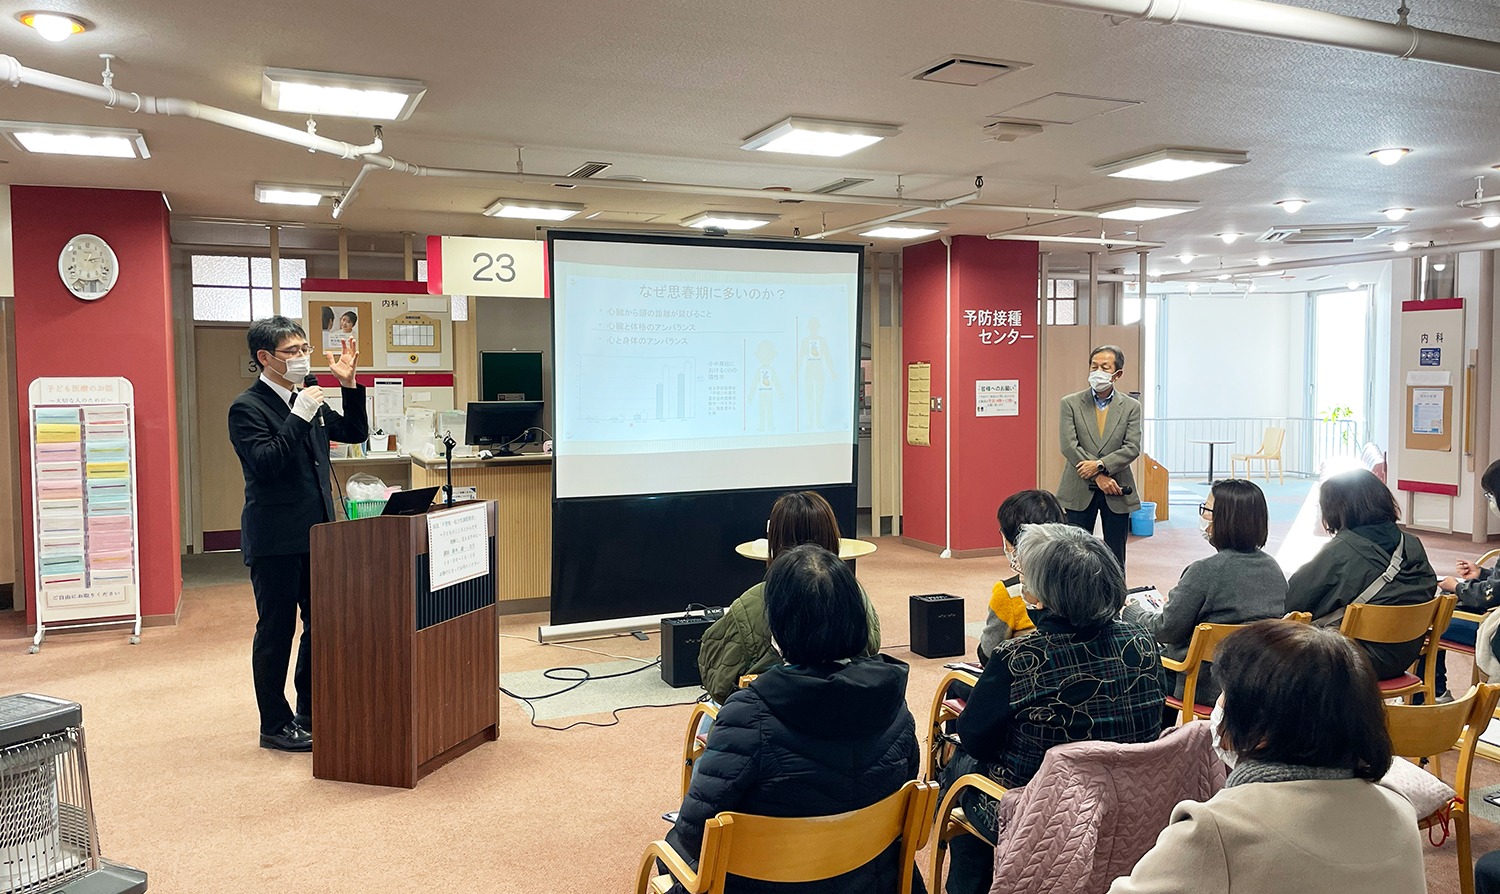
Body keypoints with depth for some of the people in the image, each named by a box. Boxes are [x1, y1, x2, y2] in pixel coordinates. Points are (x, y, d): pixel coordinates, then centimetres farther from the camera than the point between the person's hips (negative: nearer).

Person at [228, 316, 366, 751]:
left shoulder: (308, 400, 12)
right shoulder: (247, 408, -11)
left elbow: (355, 433, 17)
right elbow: (265, 463, -22)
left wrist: (349, 383, 6)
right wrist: (298, 417, -25)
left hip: (316, 534, 8)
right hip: (275, 540, -8)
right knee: (276, 631, 3)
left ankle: (311, 715, 26)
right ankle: (275, 725, 15)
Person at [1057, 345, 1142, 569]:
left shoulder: (1131, 406, 4)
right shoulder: (1070, 403, 1)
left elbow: (1132, 448, -6)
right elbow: (1069, 446, -8)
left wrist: (1100, 464, -19)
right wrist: (1099, 477, -14)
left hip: (1116, 493, 1)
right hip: (1080, 491, -1)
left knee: (1115, 558, 8)